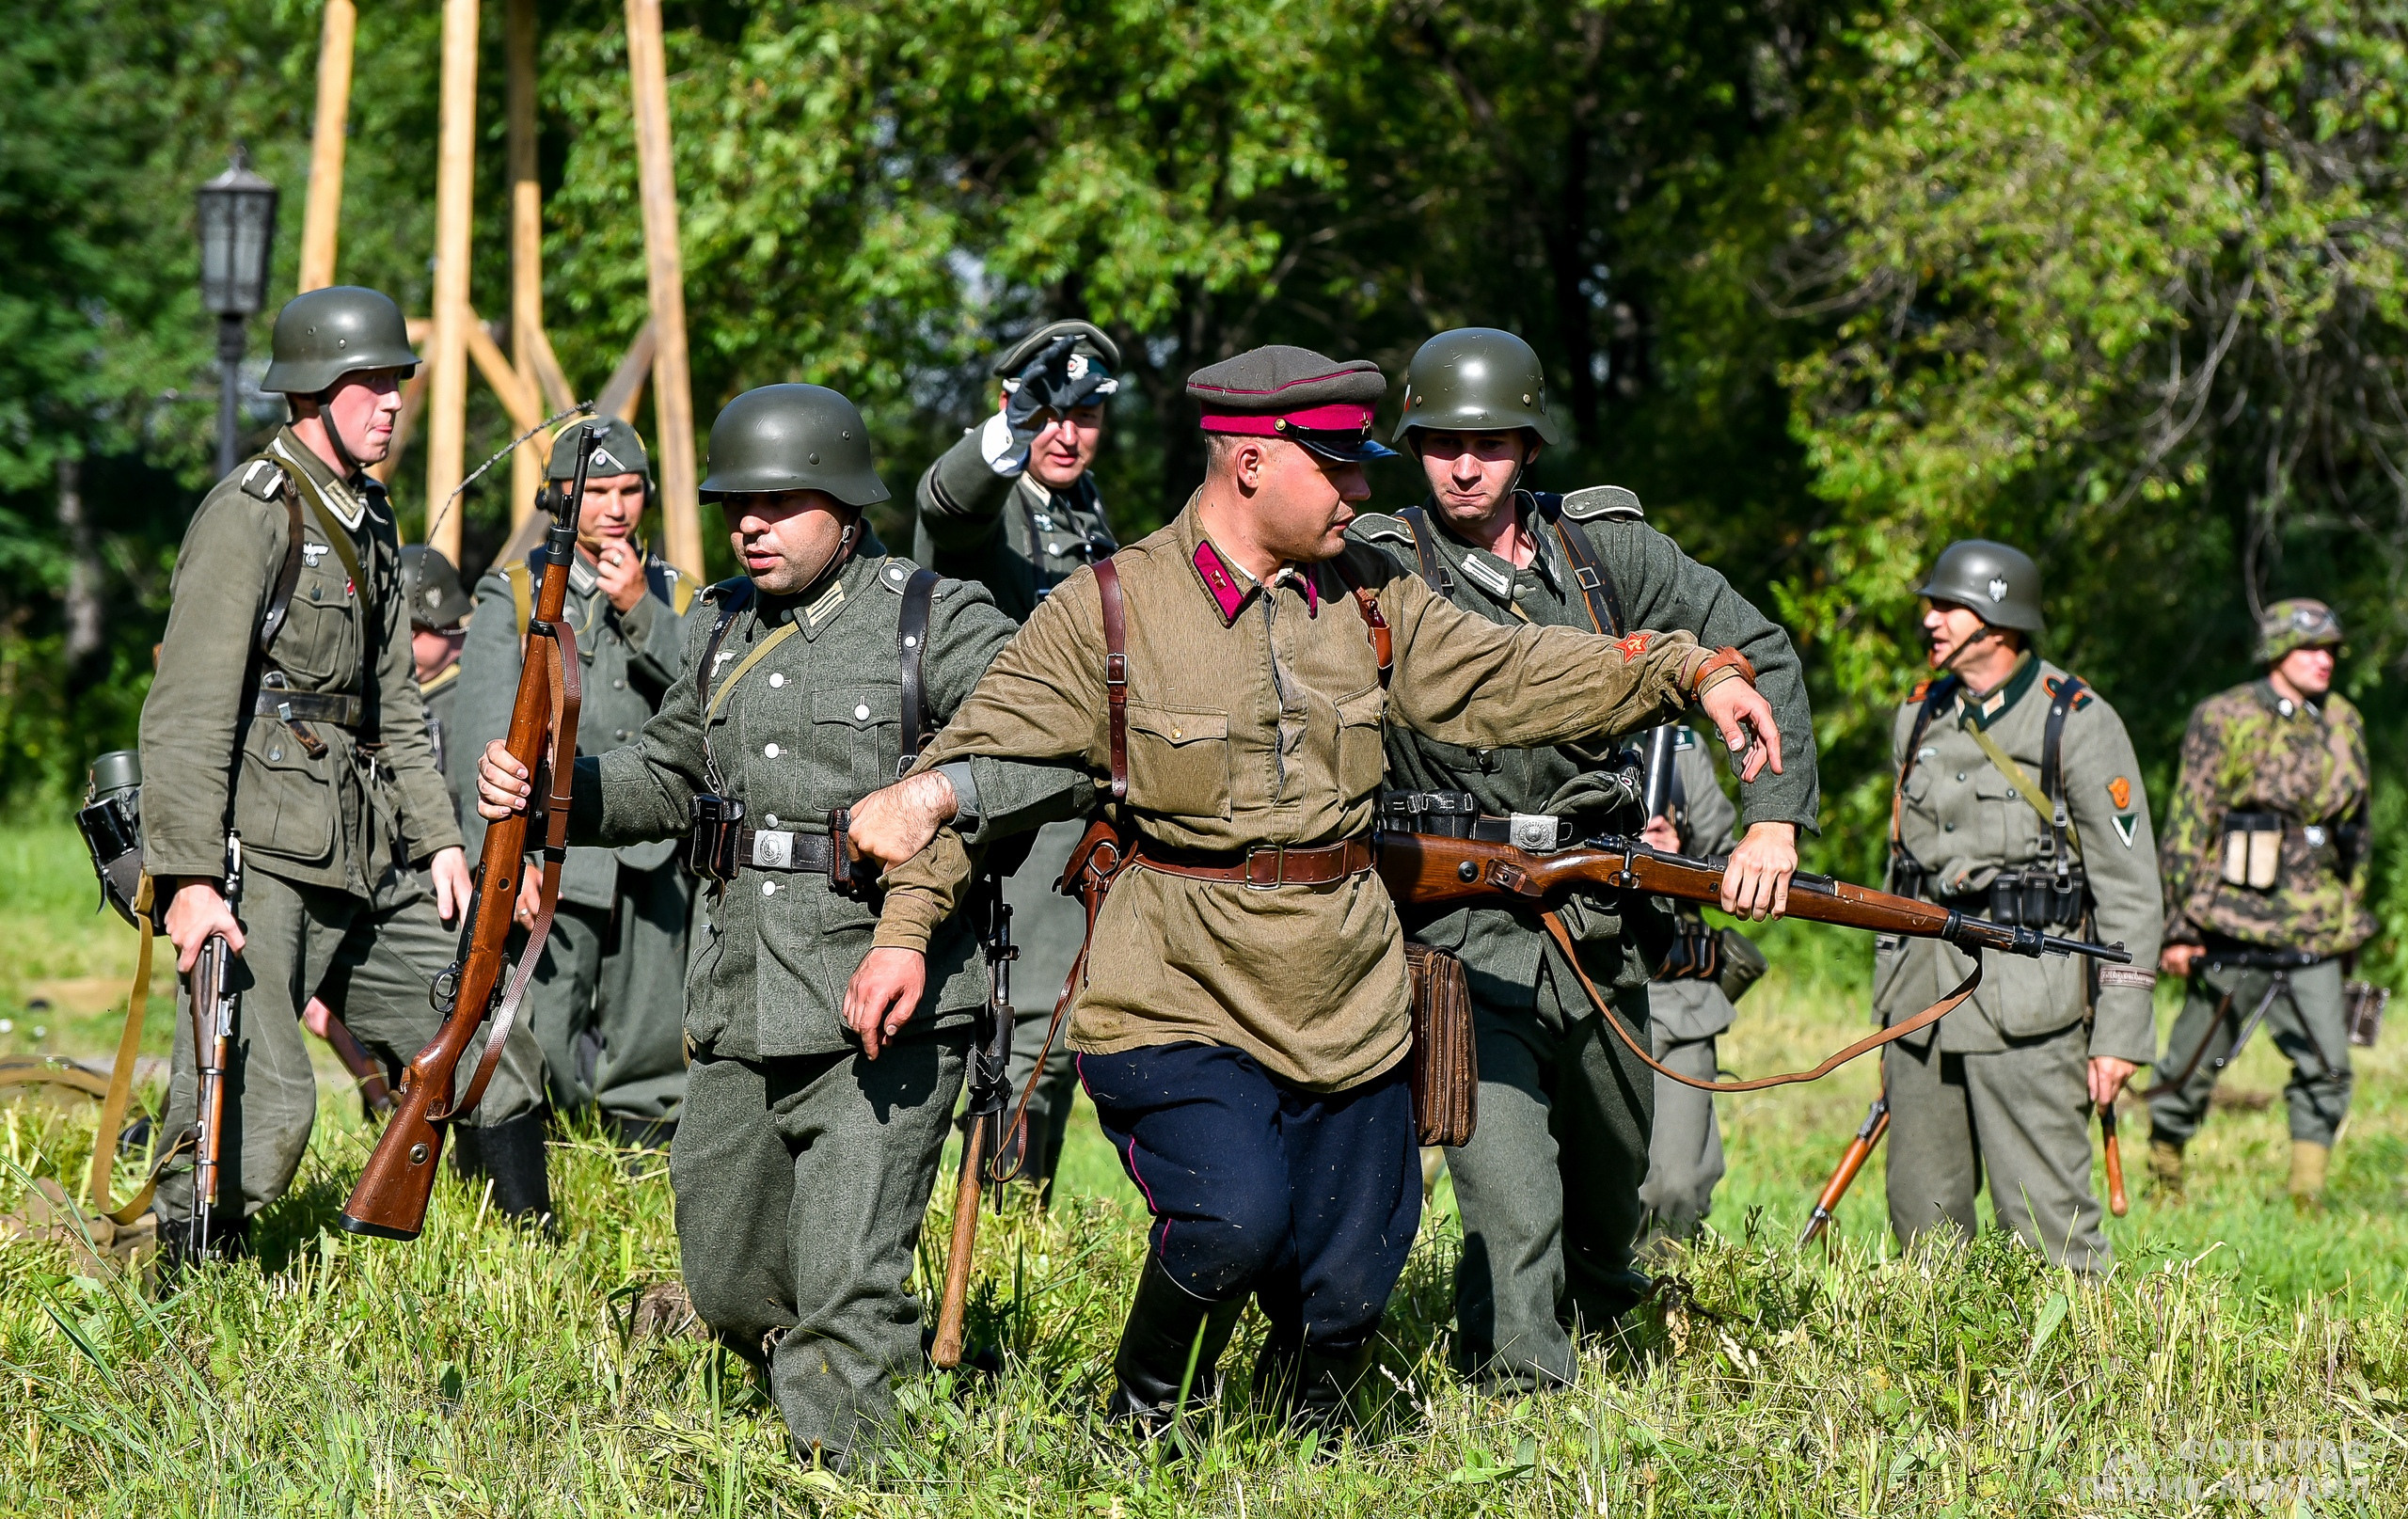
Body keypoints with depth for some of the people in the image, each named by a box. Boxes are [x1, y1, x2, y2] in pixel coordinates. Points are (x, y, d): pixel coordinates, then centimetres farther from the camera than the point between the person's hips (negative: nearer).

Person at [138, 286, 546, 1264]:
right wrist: (189, 877, -23)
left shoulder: (369, 520, 17)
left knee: (490, 1057, 13)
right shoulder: (249, 514, -11)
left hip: (370, 868, 9)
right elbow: (188, 713, -17)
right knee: (261, 1109, -16)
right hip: (263, 863, -9)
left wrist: (437, 836, 17)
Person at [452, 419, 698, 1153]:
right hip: (551, 858, -3)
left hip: (653, 865, 4)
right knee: (531, 1052, -12)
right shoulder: (512, 595, 3)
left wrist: (640, 612, -12)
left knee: (651, 1064, 7)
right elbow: (489, 734, -5)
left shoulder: (675, 595, 14)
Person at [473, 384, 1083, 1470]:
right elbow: (664, 779, 26)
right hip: (739, 1015, 7)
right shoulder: (724, 630, 14)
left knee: (846, 1304, -13)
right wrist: (541, 791, 8)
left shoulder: (938, 623, -6)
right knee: (729, 1286, 16)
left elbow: (1070, 756, -13)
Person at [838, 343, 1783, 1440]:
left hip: (1348, 1011, 5)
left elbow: (1509, 678, 10)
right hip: (1177, 1009, -5)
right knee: (1232, 1218, -26)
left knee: (1344, 1293, 5)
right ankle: (1145, 1413, 1)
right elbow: (976, 762, -2)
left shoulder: (1367, 599, 9)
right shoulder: (1107, 614, -5)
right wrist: (905, 928, -9)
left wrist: (1689, 673, -1)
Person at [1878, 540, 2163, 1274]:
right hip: (1923, 984, 6)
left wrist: (2120, 1033, -10)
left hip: (2026, 997, -6)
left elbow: (2129, 883, -6)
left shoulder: (2077, 722, -5)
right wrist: (1887, 1011, 20)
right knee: (1922, 1214, 7)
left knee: (2045, 1214, -10)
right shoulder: (1921, 716, 14)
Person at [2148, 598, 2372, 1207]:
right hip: (2236, 927, -5)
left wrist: (2351, 916, 21)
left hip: (2314, 933, 5)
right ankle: (2162, 1174, 23)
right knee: (2195, 1063, 4)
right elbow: (2187, 827, -6)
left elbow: (2355, 830, 21)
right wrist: (2180, 926, -9)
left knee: (2327, 1065, -4)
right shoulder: (2225, 721, -5)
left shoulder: (2344, 725, 11)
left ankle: (2307, 1193, 3)